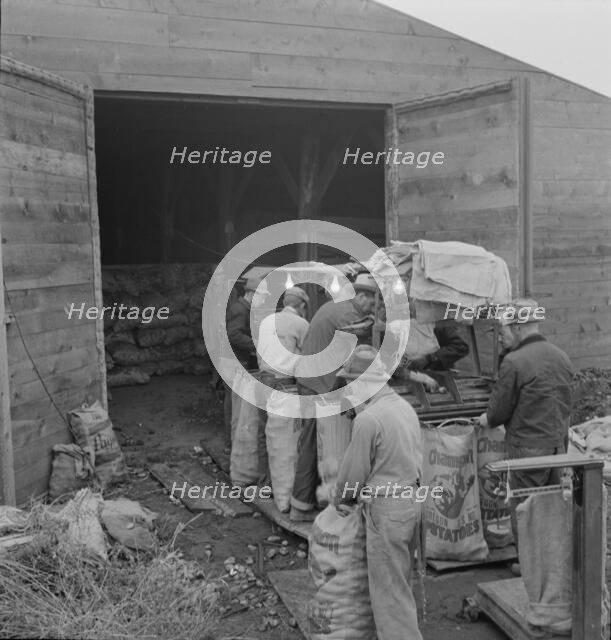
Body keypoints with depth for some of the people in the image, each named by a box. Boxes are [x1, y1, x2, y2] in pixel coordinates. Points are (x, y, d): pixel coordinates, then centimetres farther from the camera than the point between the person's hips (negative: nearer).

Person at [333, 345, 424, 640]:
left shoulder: (367, 419, -20)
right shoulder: (405, 406, 5)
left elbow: (353, 472, -12)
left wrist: (339, 500, 7)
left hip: (386, 510, -8)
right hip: (413, 500, 8)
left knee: (390, 591, 4)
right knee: (401, 581, 20)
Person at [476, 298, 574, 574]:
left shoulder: (514, 362, -17)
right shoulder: (561, 357, 7)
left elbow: (500, 408, -11)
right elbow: (565, 403, 14)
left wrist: (487, 421, 11)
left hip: (528, 447, -7)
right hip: (559, 442, 7)